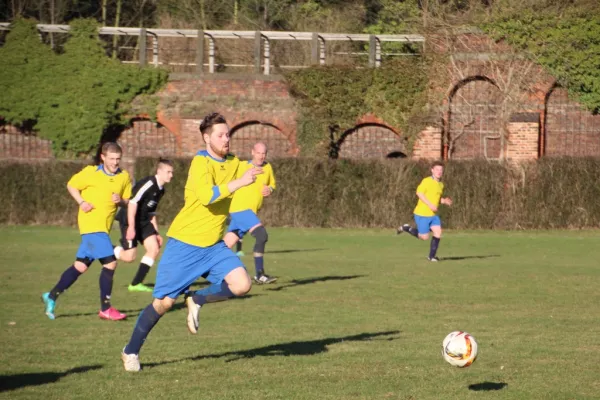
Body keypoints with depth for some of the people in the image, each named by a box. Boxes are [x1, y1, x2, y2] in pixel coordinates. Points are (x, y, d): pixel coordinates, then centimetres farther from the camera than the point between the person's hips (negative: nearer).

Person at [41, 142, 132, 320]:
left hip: (103, 228, 6)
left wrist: (121, 200, -10)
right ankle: (105, 309, -6)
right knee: (110, 263, -14)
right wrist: (81, 202, -10)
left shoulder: (124, 177, 6)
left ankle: (52, 296, 23)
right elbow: (71, 185, 4)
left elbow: (128, 202, 13)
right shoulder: (91, 173, -7)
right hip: (91, 224, -6)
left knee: (81, 265, 11)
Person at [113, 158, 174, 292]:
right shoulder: (148, 183, -20)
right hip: (129, 220, -9)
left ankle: (136, 283, -1)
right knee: (130, 257, -12)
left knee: (154, 248, -6)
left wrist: (156, 232, 18)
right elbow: (133, 202, -26)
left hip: (143, 221, 9)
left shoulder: (160, 190, 9)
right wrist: (131, 227, -29)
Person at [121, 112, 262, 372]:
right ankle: (131, 352, 16)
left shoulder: (233, 163, 6)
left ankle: (197, 301, 9)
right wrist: (240, 182, -34)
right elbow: (207, 196, -33)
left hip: (213, 245, 6)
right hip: (184, 243, -6)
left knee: (242, 284, -16)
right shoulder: (201, 163, -17)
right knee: (164, 301, -3)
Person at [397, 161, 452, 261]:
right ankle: (406, 228, 19)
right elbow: (419, 193, -20)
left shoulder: (441, 185, 12)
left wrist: (444, 201, 3)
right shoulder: (427, 181, -12)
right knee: (424, 237, -4)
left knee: (438, 232, -9)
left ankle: (432, 256, 0)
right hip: (422, 214, -7)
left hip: (433, 214, 7)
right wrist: (430, 205, -24)